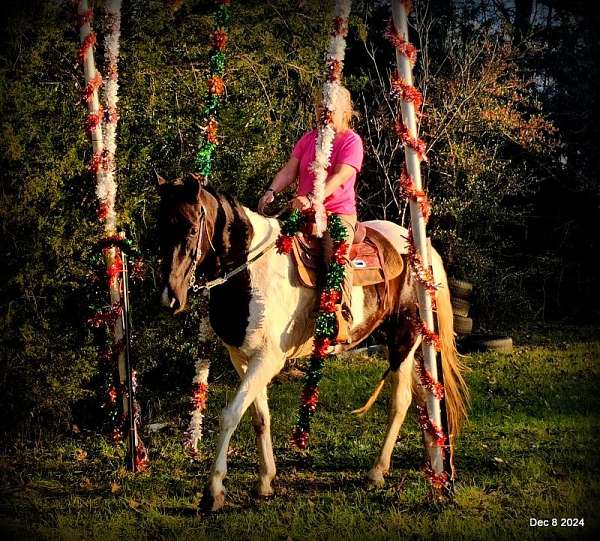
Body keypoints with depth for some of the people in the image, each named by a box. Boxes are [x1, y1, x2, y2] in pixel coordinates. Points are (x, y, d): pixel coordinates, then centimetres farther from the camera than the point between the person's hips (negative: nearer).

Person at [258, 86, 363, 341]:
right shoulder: (308, 139, 17)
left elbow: (340, 177, -18)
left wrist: (312, 198, -34)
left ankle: (343, 320, -37)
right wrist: (272, 191, -12)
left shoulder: (351, 141, -3)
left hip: (338, 212, -7)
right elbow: (289, 170, 8)